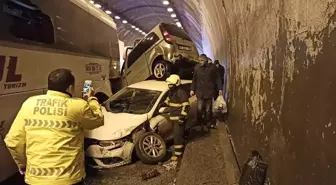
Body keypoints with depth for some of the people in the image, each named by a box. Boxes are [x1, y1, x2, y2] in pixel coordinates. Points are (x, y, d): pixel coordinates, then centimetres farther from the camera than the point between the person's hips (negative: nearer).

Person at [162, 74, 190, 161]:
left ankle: (178, 154, 0)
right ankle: (182, 147, 38)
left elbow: (186, 106, -22)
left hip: (179, 118, -9)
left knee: (177, 135, -7)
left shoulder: (181, 92, -20)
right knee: (179, 134, 22)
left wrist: (182, 117, -26)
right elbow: (168, 100, 27)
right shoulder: (171, 91, 9)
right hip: (173, 117, 9)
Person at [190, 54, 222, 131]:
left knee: (208, 110, 8)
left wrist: (220, 89, -1)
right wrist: (192, 89, 4)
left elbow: (217, 79, 2)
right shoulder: (197, 68, 3)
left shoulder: (212, 67, -3)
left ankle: (207, 124, 20)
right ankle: (199, 124, 15)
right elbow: (194, 80, 9)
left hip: (209, 92, -1)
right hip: (200, 92, 1)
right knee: (199, 109, 1)